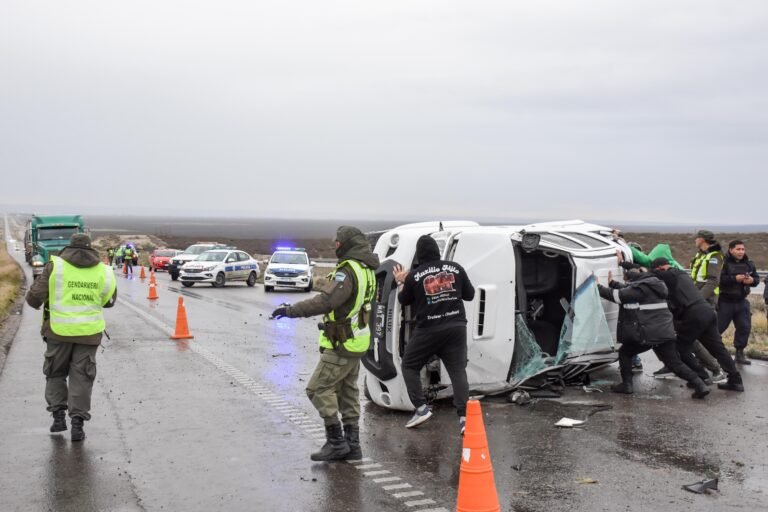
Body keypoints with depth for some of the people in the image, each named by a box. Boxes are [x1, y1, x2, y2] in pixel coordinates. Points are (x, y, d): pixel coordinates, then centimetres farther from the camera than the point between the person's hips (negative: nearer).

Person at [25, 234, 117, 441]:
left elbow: (35, 296, -5)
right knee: (81, 377, 8)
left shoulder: (55, 266, -5)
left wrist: (34, 302, 18)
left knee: (55, 373, 18)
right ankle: (77, 422, 2)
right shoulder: (103, 270, 0)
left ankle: (59, 415, 13)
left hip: (60, 330, -1)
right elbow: (109, 300, 9)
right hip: (89, 332, 1)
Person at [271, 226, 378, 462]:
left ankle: (336, 441, -3)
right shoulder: (366, 270, 10)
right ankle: (352, 444, 19)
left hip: (341, 346, -10)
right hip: (357, 344, 10)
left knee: (318, 389, -4)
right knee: (347, 392, 15)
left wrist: (291, 310, -25)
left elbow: (325, 302, -29)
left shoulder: (348, 272, -20)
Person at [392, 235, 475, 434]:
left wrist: (401, 282, 25)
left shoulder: (414, 276, -5)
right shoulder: (455, 268, 2)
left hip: (428, 329, -2)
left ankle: (421, 408, 6)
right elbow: (470, 295, 11)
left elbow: (403, 300, 9)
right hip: (456, 327, 3)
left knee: (410, 365, 16)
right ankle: (463, 416, -8)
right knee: (458, 371, 4)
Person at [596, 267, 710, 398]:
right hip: (666, 333, 8)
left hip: (647, 334, -8)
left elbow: (618, 296, -9)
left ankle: (627, 384, 11)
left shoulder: (640, 288, -12)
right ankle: (700, 385, -2)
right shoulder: (651, 285, 17)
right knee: (675, 363, 9)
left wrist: (598, 287, 3)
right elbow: (627, 291, 30)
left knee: (625, 352, 14)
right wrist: (612, 283, 34)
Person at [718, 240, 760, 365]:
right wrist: (734, 278, -27)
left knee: (744, 327, 6)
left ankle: (739, 353, 16)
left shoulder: (748, 264, 7)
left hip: (741, 302, 6)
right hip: (725, 301, -6)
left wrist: (752, 280, -11)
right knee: (717, 327, -1)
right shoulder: (723, 262, -14)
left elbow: (757, 278, 12)